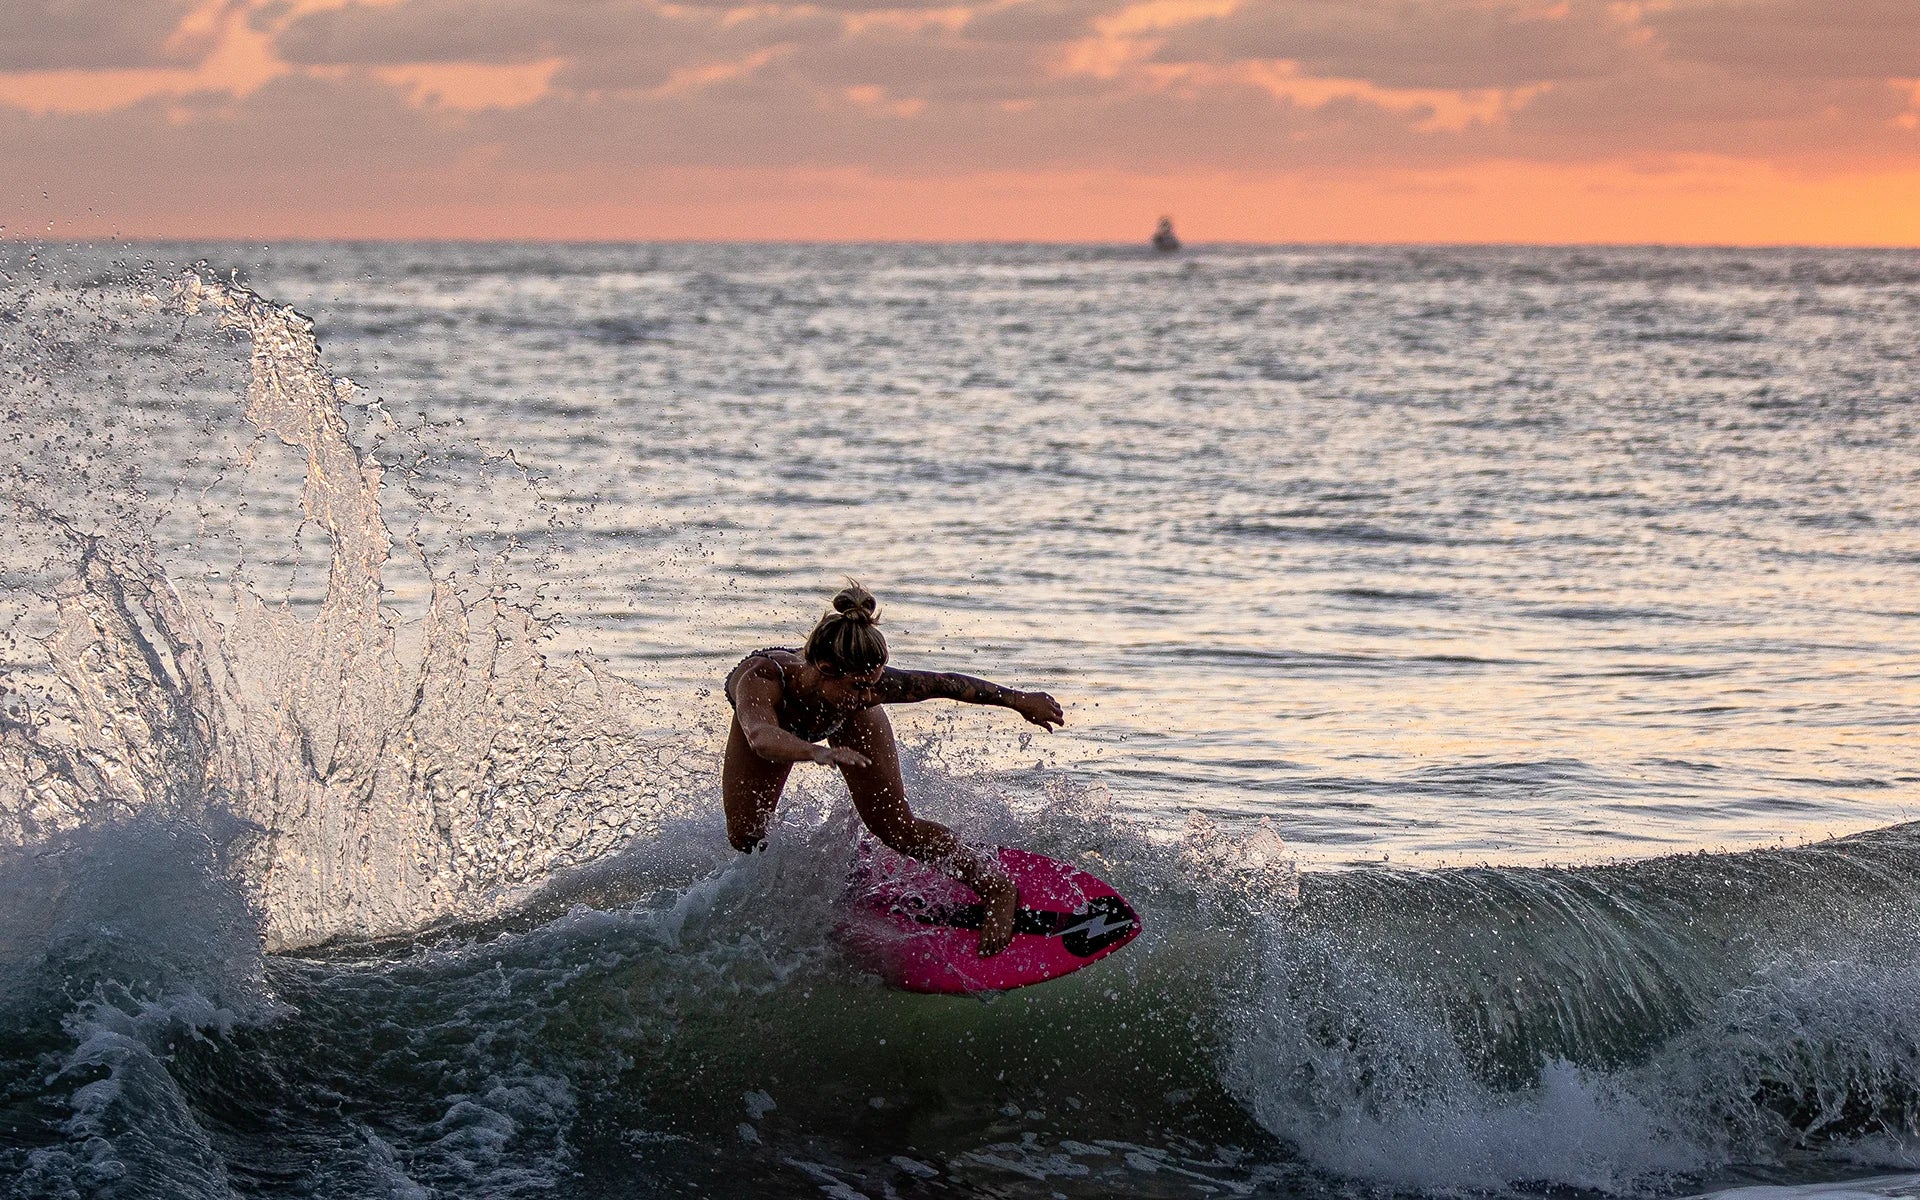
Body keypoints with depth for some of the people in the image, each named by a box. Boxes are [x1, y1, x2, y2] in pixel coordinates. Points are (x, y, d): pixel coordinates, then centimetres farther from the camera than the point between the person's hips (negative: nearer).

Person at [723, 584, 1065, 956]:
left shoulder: (865, 686, -42)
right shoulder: (760, 679, -49)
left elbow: (945, 684, -28)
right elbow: (762, 738, -70)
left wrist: (1021, 701, -19)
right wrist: (817, 752, -89)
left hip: (844, 715, 0)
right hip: (766, 711, 0)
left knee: (894, 826, -8)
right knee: (745, 835, -4)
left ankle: (997, 886, 6)